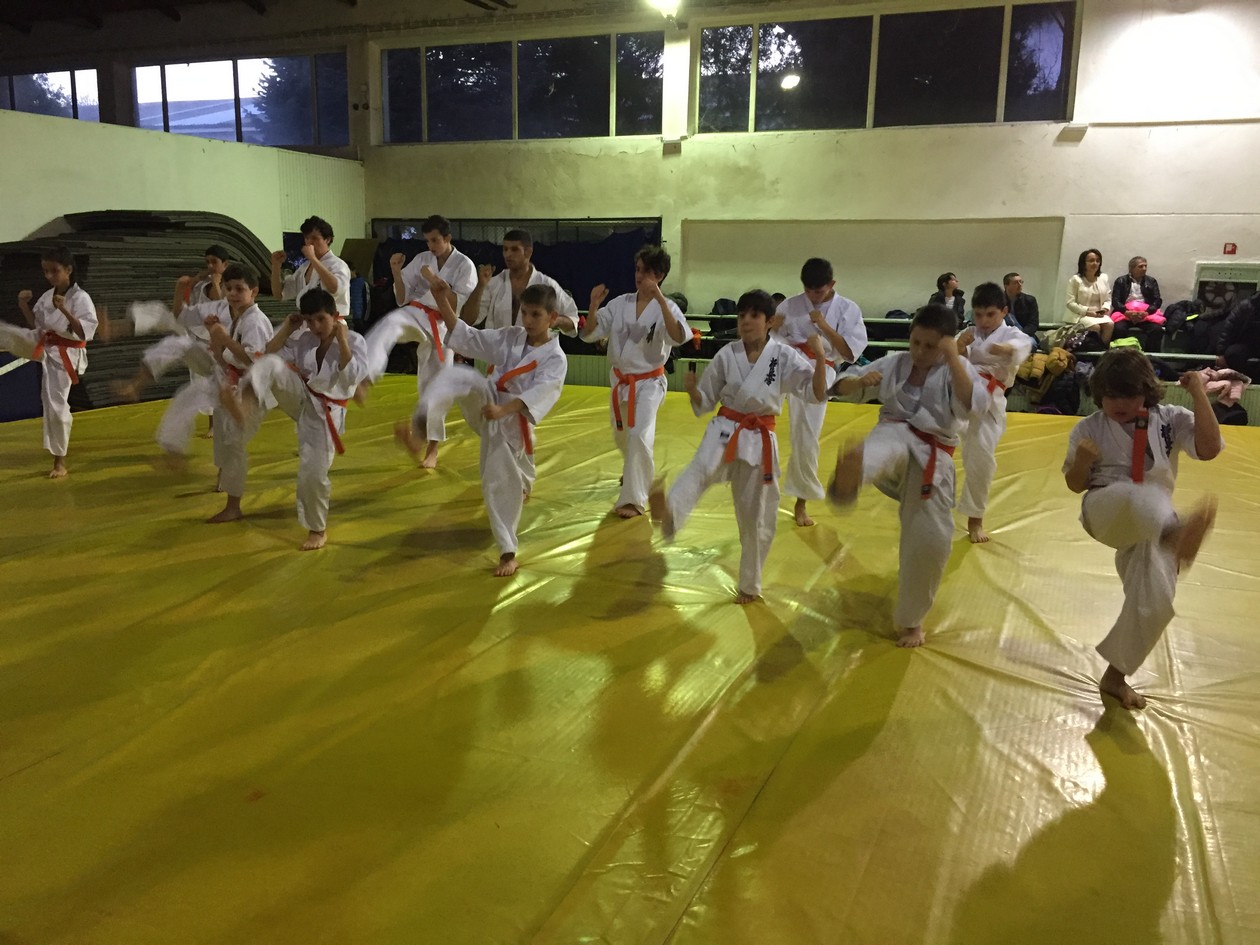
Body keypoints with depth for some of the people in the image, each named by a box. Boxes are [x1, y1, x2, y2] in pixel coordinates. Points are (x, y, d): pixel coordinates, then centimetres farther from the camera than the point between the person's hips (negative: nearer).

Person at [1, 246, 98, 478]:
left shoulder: (81, 298, -16)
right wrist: (24, 306, -3)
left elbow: (86, 333, -24)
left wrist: (65, 310, -33)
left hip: (63, 355, -6)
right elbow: (35, 326, 13)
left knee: (56, 405, -1)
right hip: (41, 345, 6)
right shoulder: (46, 297, 4)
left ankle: (60, 461, 12)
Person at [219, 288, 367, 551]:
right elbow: (271, 355, 4)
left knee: (313, 473, -7)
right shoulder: (304, 340, 8)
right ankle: (246, 404, -57)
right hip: (299, 397, 4)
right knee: (270, 365, -26)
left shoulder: (354, 341, -6)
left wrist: (342, 341, -21)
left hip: (324, 413, -4)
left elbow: (351, 378, -22)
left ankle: (318, 530, 18)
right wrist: (287, 328, 0)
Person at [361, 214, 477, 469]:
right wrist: (396, 272, -9)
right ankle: (364, 380, -53)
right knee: (388, 325, -35)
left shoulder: (464, 265, -2)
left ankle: (431, 447, 19)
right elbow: (402, 299, 6)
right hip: (416, 315, 1)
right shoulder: (421, 259, 6)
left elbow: (462, 306, -10)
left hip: (442, 326, -1)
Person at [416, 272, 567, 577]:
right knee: (459, 375, -27)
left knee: (502, 484, 1)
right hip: (485, 402, 3)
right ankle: (423, 423, -53)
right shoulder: (510, 337, 4)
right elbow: (466, 337, 3)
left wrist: (502, 410, -42)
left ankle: (508, 554, 18)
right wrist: (442, 299, -8)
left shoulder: (555, 359, -10)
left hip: (511, 423, -3)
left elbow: (538, 394, -26)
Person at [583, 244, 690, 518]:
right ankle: (635, 473, 53)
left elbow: (678, 338, -34)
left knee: (639, 436, -21)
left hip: (648, 383, -5)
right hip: (620, 380, 5)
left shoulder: (666, 308, -14)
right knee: (621, 436, 21)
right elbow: (589, 334, -4)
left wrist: (660, 299, -39)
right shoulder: (619, 303, -3)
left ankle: (633, 498, -9)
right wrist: (593, 306, -22)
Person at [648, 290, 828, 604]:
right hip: (724, 431, 0)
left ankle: (749, 585, 25)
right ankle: (668, 513, -65)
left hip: (760, 439, 0)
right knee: (701, 469, -35)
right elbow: (705, 403, 6)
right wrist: (691, 389, -16)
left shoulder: (784, 356, -5)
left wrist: (821, 358, -28)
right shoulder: (726, 355, 0)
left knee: (755, 516, 7)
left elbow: (816, 394, -13)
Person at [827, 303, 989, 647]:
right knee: (887, 449, -40)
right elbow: (841, 385, 7)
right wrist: (861, 381, -16)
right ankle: (850, 474, -81)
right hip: (896, 436, 0)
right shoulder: (894, 362, 5)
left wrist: (953, 360, -25)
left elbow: (973, 407, -21)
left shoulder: (957, 369, -1)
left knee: (930, 541, -4)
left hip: (933, 457, 0)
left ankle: (910, 619, 19)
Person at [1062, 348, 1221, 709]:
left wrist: (1199, 395, -17)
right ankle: (1179, 534, -76)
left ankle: (1114, 676, 21)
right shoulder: (1089, 428, -1)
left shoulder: (1171, 420, 1)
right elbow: (1076, 485, 4)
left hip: (1151, 527, 3)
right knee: (1141, 496, -39)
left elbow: (1210, 448, -16)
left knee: (1153, 605, -3)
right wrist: (1082, 460, -19)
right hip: (1104, 513, -3)